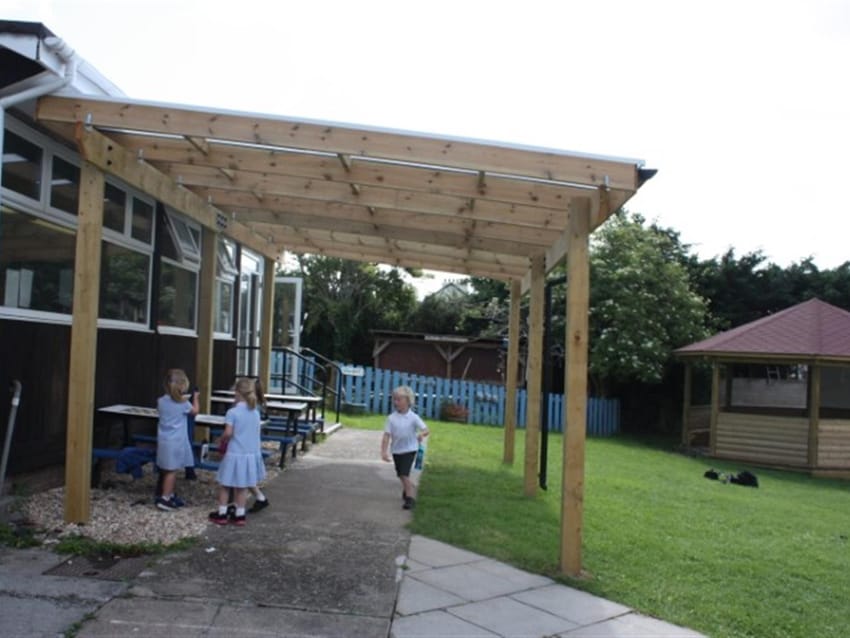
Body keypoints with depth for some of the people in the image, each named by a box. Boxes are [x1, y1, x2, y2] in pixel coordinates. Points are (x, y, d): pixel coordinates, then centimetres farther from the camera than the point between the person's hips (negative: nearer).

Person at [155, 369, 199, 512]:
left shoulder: (161, 401, 0)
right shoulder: (183, 404, -13)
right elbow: (195, 411, 7)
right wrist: (195, 397, 20)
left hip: (164, 441, 6)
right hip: (176, 442, -6)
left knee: (168, 470, 15)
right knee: (171, 471, -2)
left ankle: (170, 496, 26)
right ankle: (164, 499, -3)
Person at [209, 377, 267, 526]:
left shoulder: (232, 412, -15)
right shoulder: (256, 412, 2)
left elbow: (228, 433, -19)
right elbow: (255, 432, 9)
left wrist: (222, 443, -1)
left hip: (234, 454, -5)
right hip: (251, 454, 5)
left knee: (224, 485, 12)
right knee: (243, 486, 15)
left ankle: (222, 514, 18)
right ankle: (240, 515, 18)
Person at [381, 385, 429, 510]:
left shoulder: (413, 417, -11)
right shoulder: (391, 418, -6)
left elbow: (426, 430, -17)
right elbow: (387, 435, -9)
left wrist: (421, 434, -40)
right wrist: (384, 451, -17)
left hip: (409, 449, -4)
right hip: (396, 450, 4)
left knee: (404, 474, -14)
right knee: (401, 474, 19)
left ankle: (410, 498, -6)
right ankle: (407, 488, 46)